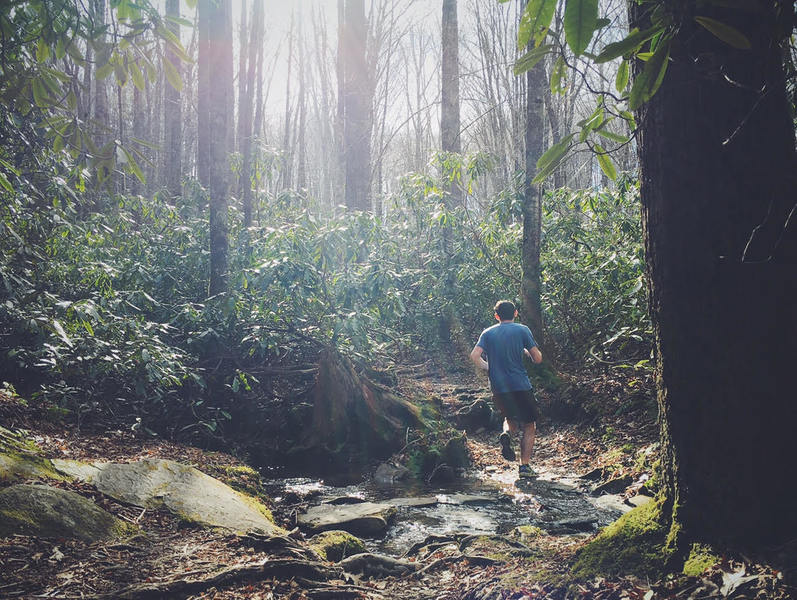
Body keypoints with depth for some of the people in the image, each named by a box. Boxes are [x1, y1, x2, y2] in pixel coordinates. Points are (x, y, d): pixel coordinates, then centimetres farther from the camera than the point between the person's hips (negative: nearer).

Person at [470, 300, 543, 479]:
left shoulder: (488, 333, 8)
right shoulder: (522, 330, 0)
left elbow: (474, 355, -5)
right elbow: (537, 358, -2)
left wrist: (487, 367, 12)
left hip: (498, 388, 3)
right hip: (521, 386, -3)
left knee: (510, 418, 27)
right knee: (529, 426, 10)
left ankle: (507, 432, -6)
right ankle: (524, 466, 1)